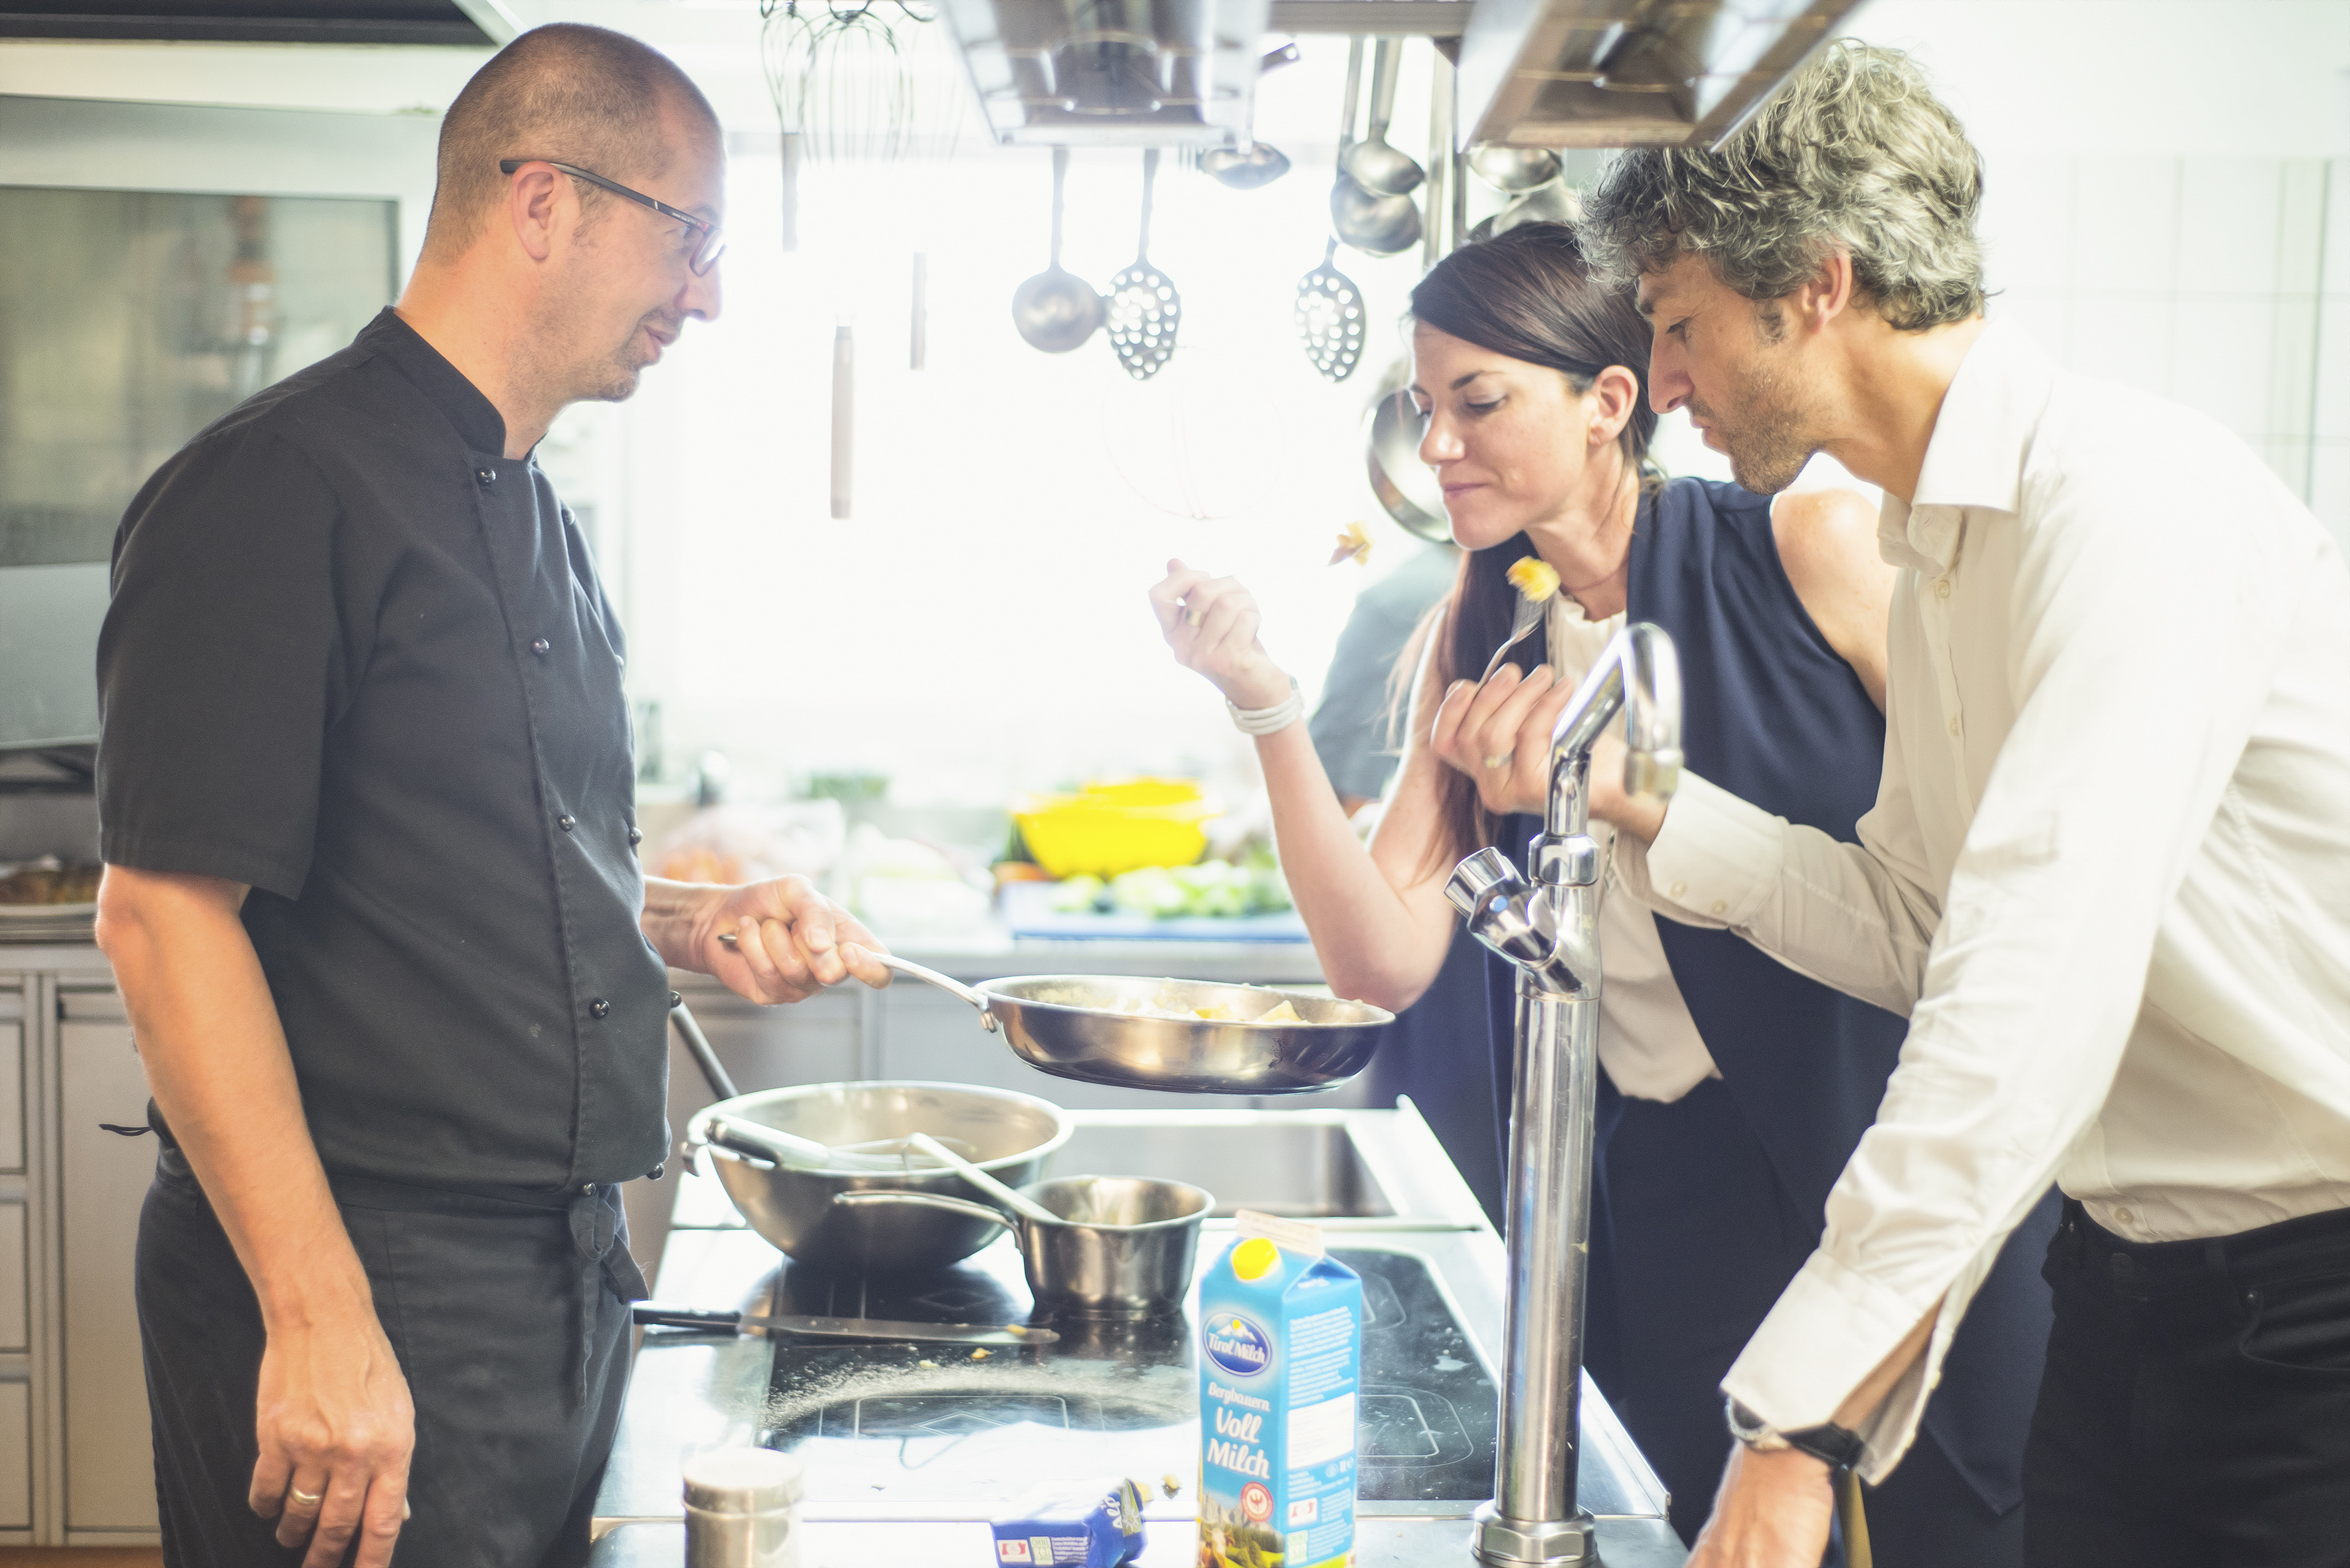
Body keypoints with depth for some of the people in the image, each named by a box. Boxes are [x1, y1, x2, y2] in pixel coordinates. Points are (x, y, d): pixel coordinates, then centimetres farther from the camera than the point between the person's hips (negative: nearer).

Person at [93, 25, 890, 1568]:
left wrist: (693, 927, 5)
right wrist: (320, 1320, -23)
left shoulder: (538, 524, 15)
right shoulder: (281, 486, -14)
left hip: (567, 1272, 9)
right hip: (356, 1292, -8)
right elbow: (166, 913, -20)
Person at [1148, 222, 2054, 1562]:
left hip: (1914, 1152, -3)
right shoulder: (1481, 641, 3)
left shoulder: (1810, 546, -8)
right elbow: (1385, 962, -6)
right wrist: (1262, 703, -15)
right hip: (1670, 1187, 3)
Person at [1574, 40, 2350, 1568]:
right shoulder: (1940, 549, 9)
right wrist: (1630, 801, 3)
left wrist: (1807, 1418, -34)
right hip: (2135, 1275, 8)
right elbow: (1917, 927, 14)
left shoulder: (2127, 487, -21)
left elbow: (2035, 984, -31)